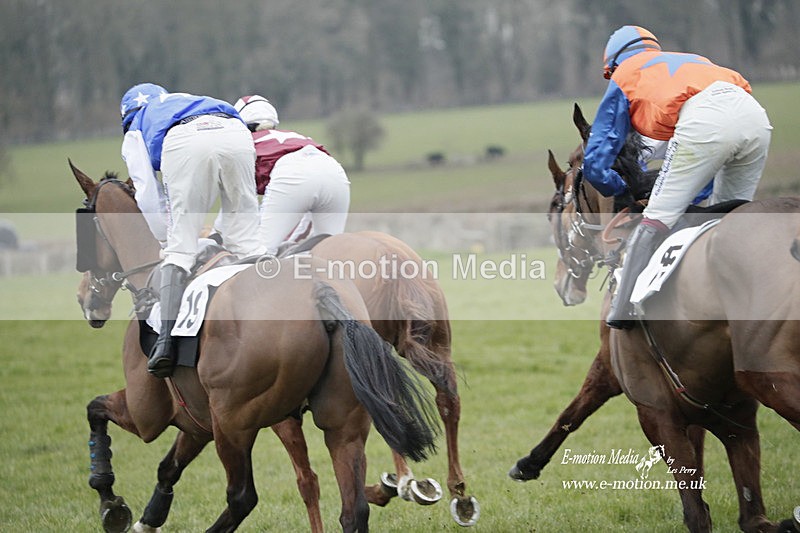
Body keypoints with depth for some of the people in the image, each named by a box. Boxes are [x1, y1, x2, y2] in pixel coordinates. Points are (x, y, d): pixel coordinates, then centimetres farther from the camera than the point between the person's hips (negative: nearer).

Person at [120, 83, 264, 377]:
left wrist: (168, 239, 30)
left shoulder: (135, 134, 34)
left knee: (179, 248, 2)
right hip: (235, 133, 3)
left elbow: (148, 196, 22)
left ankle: (166, 340, -11)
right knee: (247, 241, 9)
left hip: (183, 143, -3)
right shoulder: (188, 100, 47)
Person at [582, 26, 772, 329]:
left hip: (705, 121, -6)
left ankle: (623, 311, -8)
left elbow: (595, 165, 24)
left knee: (661, 214, -3)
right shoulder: (691, 60, 43)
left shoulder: (623, 78, 27)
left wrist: (624, 191, 42)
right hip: (755, 115, 6)